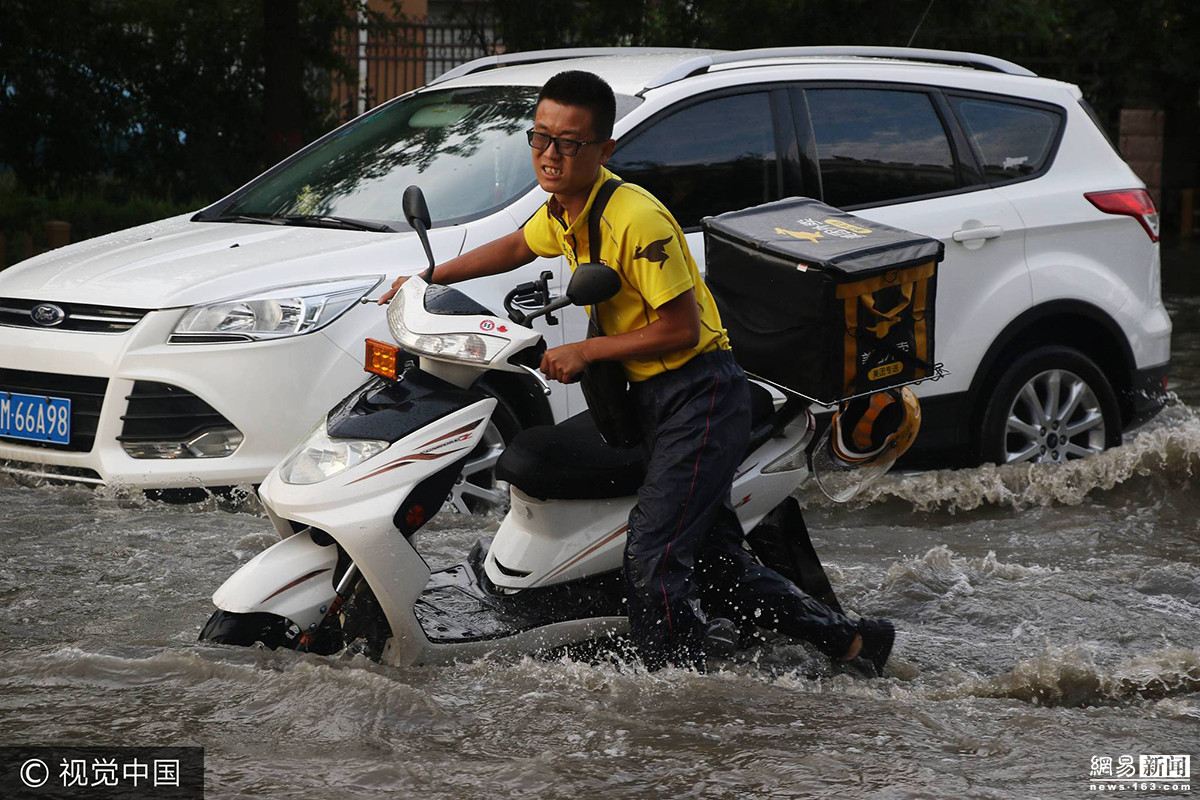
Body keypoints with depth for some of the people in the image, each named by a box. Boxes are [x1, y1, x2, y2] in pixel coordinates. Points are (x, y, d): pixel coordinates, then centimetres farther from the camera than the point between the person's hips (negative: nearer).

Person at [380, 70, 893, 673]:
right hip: (652, 397, 10)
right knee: (705, 546, 18)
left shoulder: (636, 220, -22)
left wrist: (586, 351, -16)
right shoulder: (563, 211, 4)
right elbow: (516, 247, 27)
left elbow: (682, 329, -21)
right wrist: (430, 279, 23)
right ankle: (835, 635, 28)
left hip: (700, 395, -10)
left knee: (652, 558, -17)